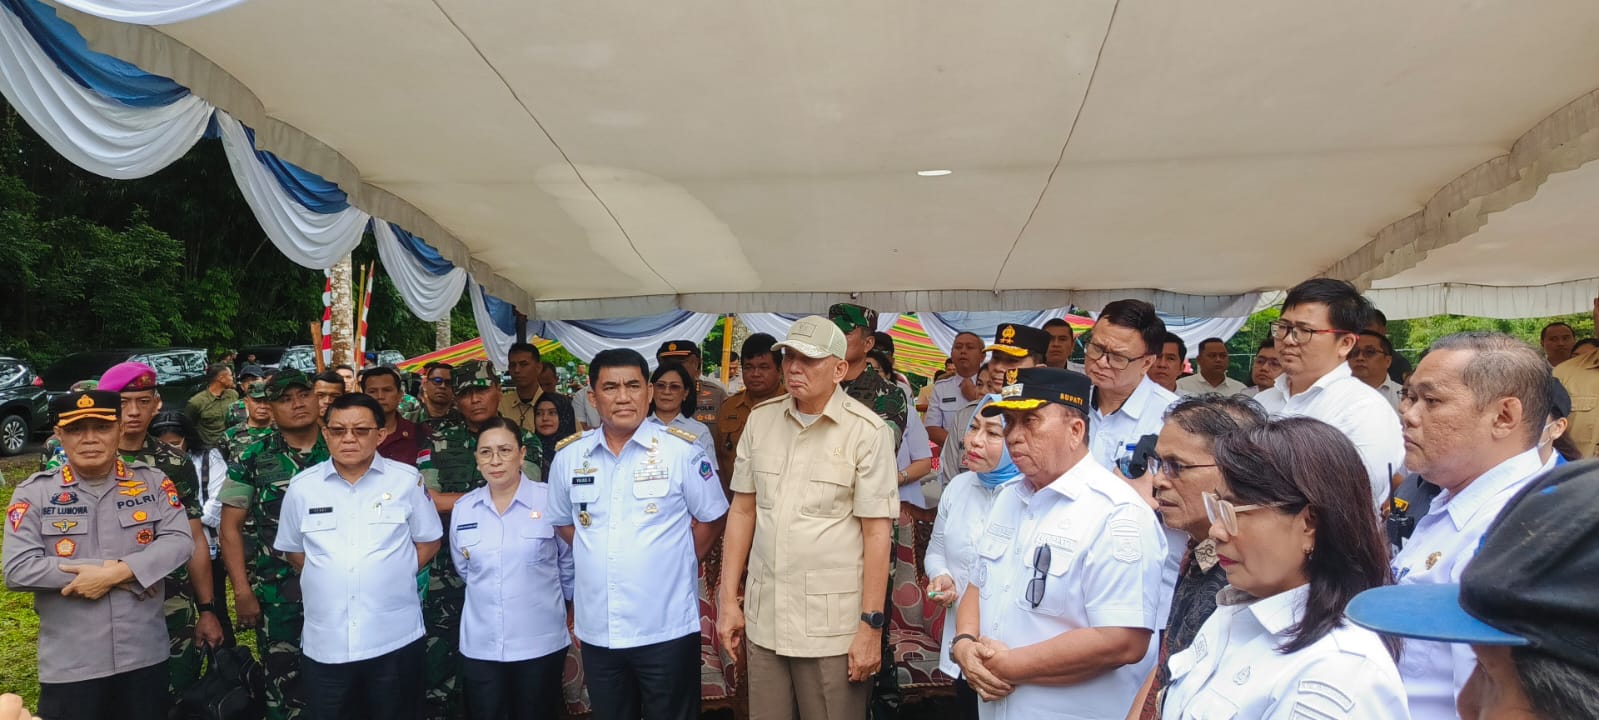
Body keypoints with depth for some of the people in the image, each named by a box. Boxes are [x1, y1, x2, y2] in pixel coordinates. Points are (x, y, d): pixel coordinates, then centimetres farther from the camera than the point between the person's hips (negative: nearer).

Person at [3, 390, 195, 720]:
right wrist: (112, 570, -15)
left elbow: (180, 542, -7)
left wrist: (118, 571, -21)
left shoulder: (153, 482, 2)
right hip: (70, 665, -1)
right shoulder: (33, 493, -2)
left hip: (146, 655, 1)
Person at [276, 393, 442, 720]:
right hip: (324, 644, 1)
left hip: (395, 639, -1)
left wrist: (393, 576, -2)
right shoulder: (302, 486, 3)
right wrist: (327, 580, 3)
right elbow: (293, 549, 14)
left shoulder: (407, 480, -2)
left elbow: (428, 540, 7)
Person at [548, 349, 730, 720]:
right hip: (596, 628, 3)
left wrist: (675, 562, -1)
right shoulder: (568, 456, 3)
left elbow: (712, 518, 2)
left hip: (667, 627, -3)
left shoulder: (681, 450, -7)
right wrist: (598, 556, 6)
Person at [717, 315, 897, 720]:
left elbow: (877, 533, -9)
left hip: (832, 626, -4)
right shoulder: (760, 419, 5)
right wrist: (728, 598, 8)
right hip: (763, 617, 4)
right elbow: (742, 511, 9)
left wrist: (870, 626, -10)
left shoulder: (867, 431, -9)